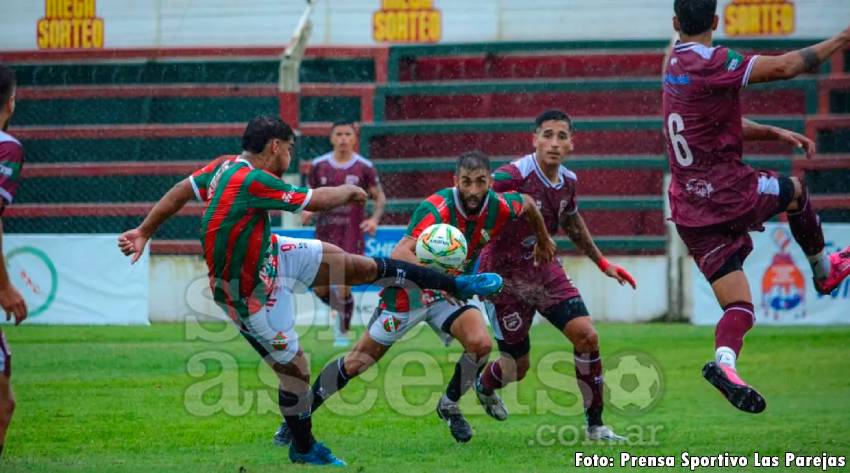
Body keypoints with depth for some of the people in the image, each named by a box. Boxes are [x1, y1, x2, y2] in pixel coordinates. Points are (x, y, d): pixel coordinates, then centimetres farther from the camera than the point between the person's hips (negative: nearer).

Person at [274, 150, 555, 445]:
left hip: (450, 291, 4)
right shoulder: (437, 208, -33)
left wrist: (543, 241, 23)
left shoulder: (499, 208, -16)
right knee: (356, 362, 1)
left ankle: (450, 405, 5)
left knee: (480, 344, -22)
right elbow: (400, 254, -45)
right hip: (409, 291, -4)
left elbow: (528, 204, 9)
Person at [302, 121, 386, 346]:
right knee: (320, 288, 1)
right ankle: (340, 311, 34)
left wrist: (374, 219, -15)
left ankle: (343, 332, 13)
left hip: (351, 234, -3)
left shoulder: (364, 167, -3)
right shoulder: (319, 165, 4)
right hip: (325, 233, 3)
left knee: (343, 287, -8)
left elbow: (380, 198, 3)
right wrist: (307, 211, -8)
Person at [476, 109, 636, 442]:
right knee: (517, 367, 2)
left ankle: (595, 426, 0)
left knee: (586, 335, -12)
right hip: (505, 274, -6)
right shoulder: (514, 176, -23)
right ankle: (482, 388, 40)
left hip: (545, 268, 6)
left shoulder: (567, 181, -1)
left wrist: (602, 263, 26)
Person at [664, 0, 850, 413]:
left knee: (738, 309, 2)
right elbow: (782, 67, -19)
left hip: (690, 214, 7)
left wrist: (776, 133, 18)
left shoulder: (677, 65, 14)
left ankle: (724, 359, -24)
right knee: (794, 190, 25)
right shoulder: (709, 63, -14)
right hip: (727, 192, -7)